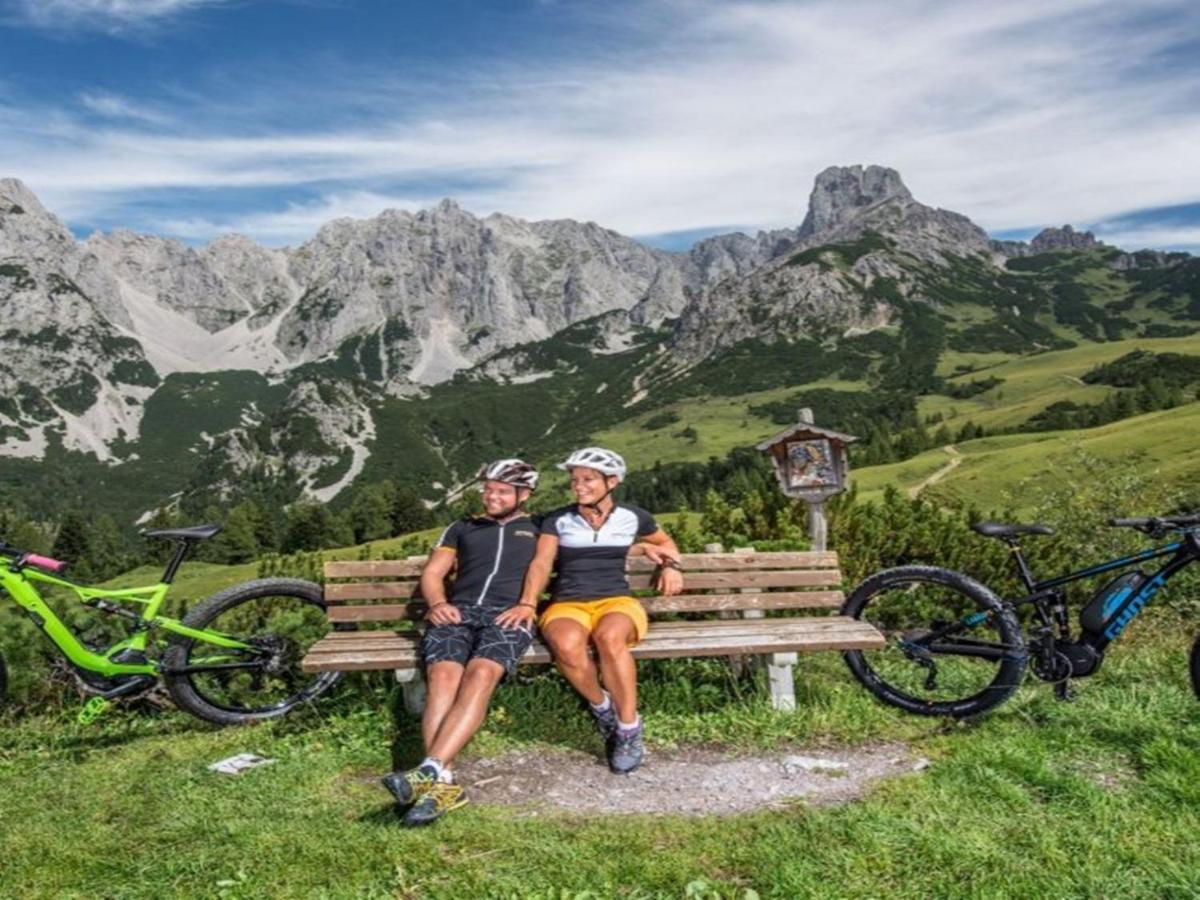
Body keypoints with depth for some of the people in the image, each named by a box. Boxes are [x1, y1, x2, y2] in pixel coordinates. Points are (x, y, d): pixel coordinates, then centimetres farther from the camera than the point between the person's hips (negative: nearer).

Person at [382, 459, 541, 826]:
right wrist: (438, 603, 1)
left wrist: (528, 604, -7)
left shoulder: (540, 529, 24)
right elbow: (432, 573, 23)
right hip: (458, 612, 3)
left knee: (480, 674, -33)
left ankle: (428, 771, -44)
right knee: (443, 676, -28)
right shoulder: (463, 528, 31)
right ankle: (444, 783, -38)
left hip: (508, 616, -3)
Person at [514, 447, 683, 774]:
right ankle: (601, 708, -7)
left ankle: (629, 728, -21)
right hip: (567, 604, 1)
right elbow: (541, 563, 0)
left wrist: (671, 565, 9)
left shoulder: (633, 517, 12)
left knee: (610, 637, -39)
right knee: (566, 644, -37)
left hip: (616, 601, -1)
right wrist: (527, 604, -16)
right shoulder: (557, 521, 12)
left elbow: (665, 542, 30)